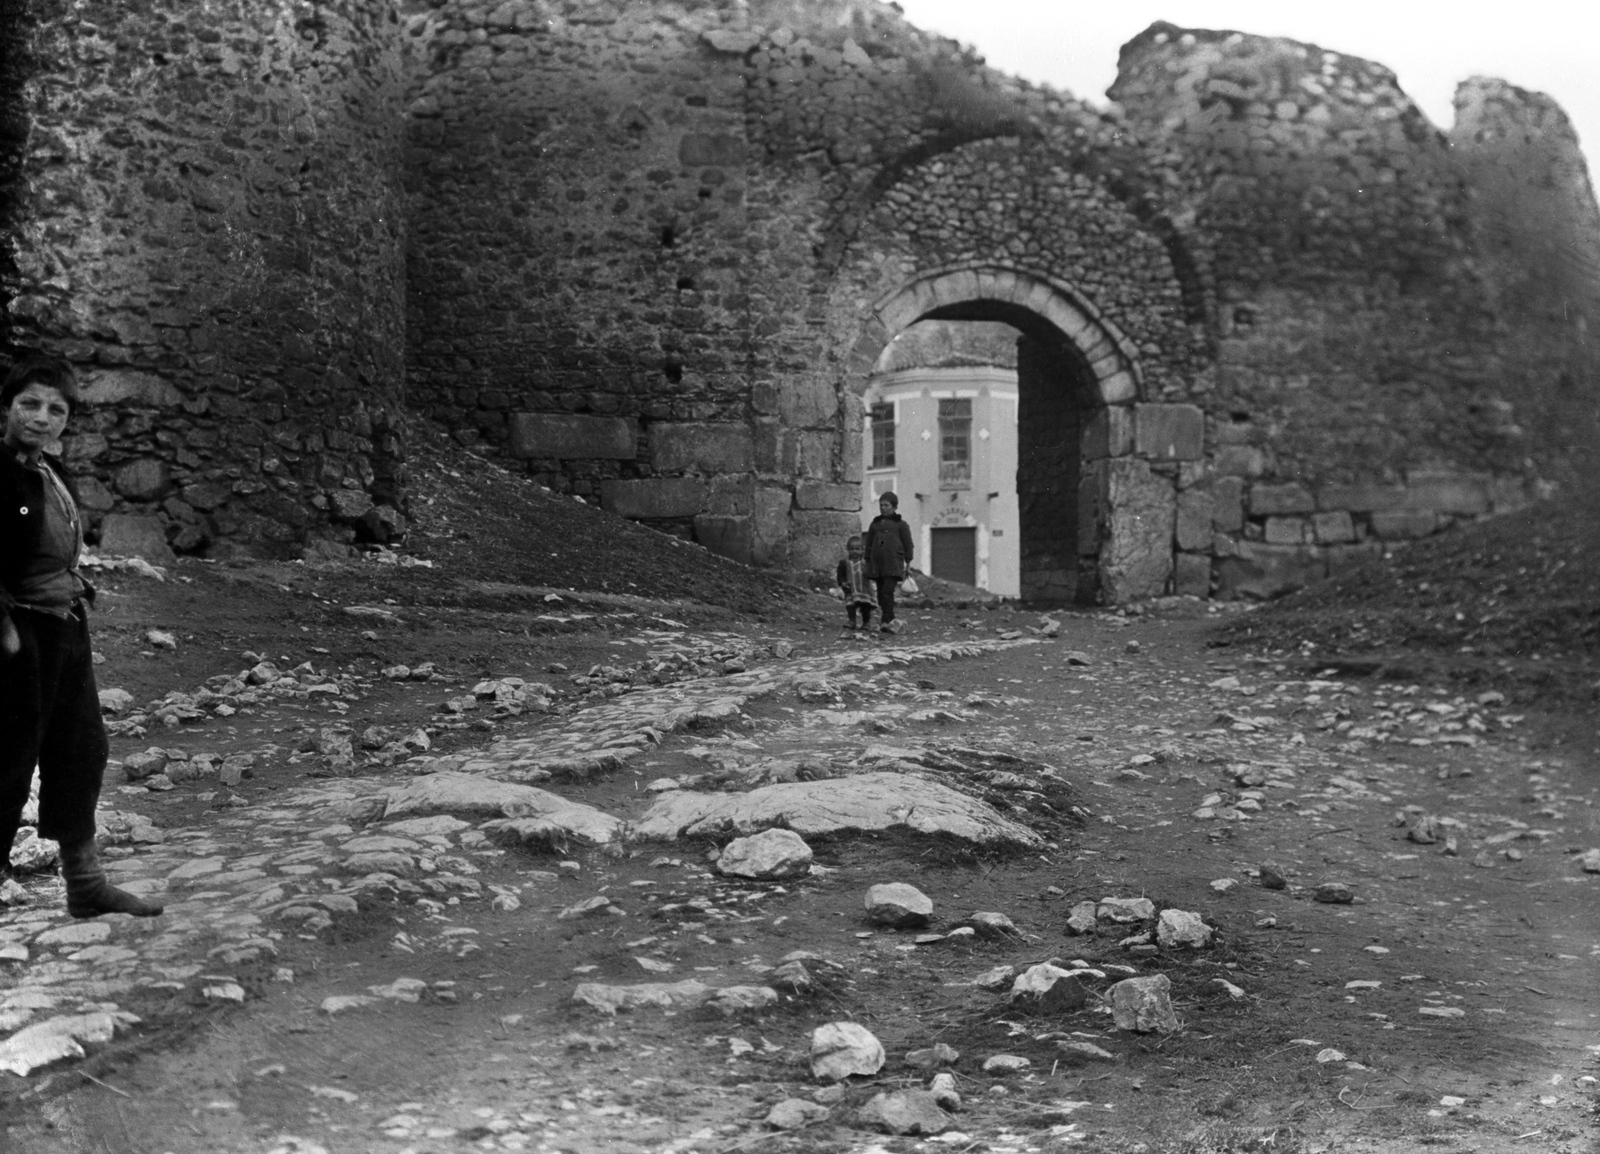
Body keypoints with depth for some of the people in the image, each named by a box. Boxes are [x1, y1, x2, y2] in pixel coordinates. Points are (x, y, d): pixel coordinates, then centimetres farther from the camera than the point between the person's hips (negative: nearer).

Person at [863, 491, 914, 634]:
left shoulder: (900, 524, 5)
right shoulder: (875, 524, 16)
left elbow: (908, 544, 5)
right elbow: (869, 544, 20)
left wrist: (908, 563, 0)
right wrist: (868, 563, 16)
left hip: (893, 564, -5)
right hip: (877, 563, 5)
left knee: (888, 591, -16)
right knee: (881, 593, 3)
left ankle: (887, 621, -21)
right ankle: (890, 621, 9)